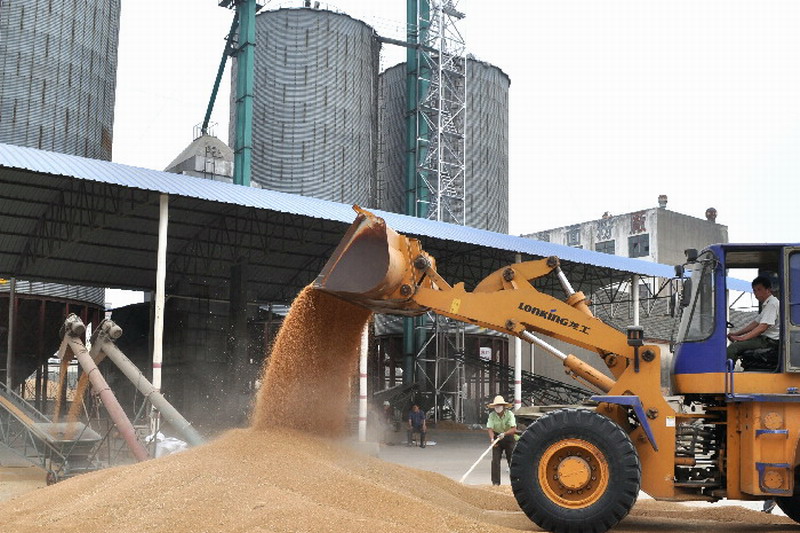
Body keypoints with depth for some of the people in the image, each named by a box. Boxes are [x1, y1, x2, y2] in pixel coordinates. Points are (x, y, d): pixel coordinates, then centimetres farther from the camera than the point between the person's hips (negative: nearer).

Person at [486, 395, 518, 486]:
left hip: (509, 438, -2)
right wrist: (492, 439, -33)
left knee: (512, 459, -1)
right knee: (495, 460, -6)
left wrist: (504, 433, -40)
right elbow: (490, 428, -15)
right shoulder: (492, 415, -9)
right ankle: (495, 482, -1)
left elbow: (513, 429, -24)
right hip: (497, 437, 2)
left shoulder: (509, 414, -17)